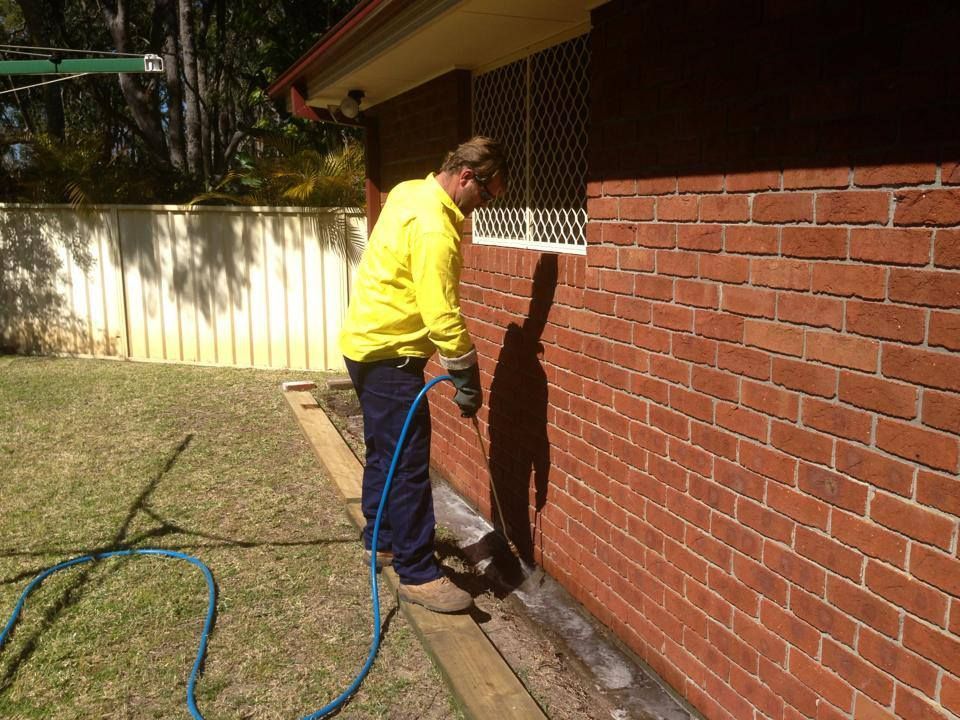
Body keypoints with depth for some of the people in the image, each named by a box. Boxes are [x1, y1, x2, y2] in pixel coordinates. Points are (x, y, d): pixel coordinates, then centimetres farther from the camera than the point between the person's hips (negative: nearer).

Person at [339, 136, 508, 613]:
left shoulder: (412, 192, 8)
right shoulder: (434, 226, -23)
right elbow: (443, 317, -25)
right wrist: (467, 382, -16)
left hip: (368, 344, 10)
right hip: (390, 355, -10)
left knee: (385, 452, 20)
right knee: (409, 465, -4)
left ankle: (381, 542, 35)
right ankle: (418, 575, 5)